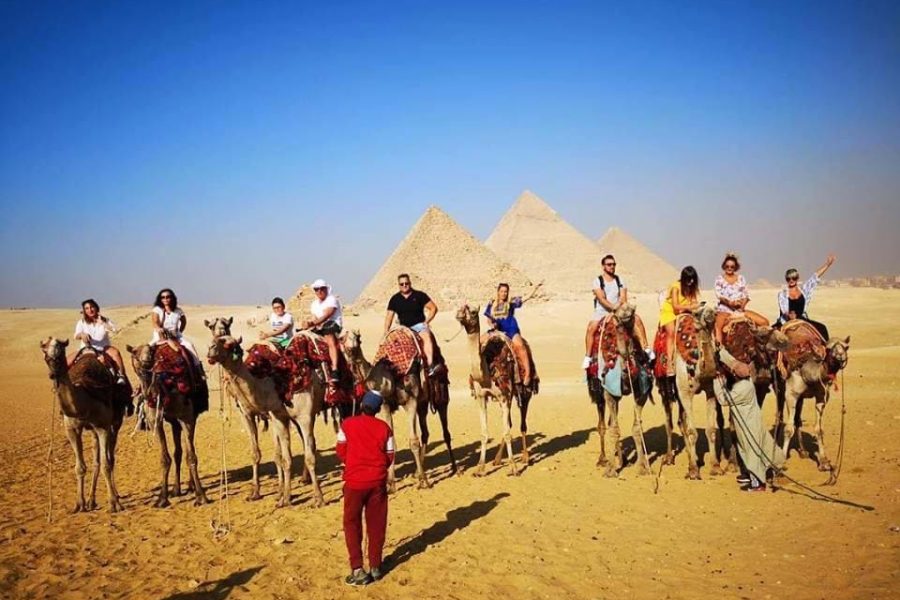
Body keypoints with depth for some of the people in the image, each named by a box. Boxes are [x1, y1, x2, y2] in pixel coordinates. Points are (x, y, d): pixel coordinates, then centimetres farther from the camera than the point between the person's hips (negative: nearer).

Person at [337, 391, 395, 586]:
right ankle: (375, 567, 16)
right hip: (377, 481, 2)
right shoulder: (384, 428, -2)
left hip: (354, 481, -1)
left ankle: (357, 570, -1)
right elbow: (390, 457, 0)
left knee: (352, 523, 7)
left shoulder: (347, 424, -5)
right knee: (376, 524, 12)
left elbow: (341, 451, -1)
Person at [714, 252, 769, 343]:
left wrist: (743, 303, -13)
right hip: (724, 309, -4)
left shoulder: (741, 278, 17)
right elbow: (719, 295, -5)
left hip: (740, 309, 4)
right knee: (718, 326, -38)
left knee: (764, 322, -10)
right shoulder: (720, 279, 9)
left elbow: (747, 294, 9)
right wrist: (730, 302, -22)